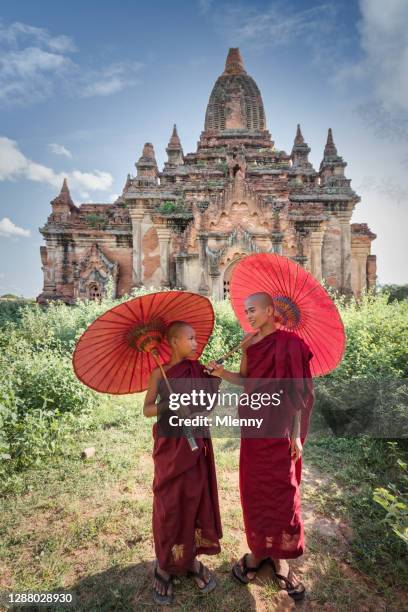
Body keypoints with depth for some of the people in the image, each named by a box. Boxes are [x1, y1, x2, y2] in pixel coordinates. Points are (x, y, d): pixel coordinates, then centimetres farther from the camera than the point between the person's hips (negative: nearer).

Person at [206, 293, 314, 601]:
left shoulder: (288, 343, -12)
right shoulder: (250, 345, 5)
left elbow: (297, 391, -10)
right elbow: (247, 382, 7)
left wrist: (296, 434, -9)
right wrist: (223, 372, -7)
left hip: (278, 430, -5)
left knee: (282, 493, 7)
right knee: (254, 491, 15)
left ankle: (280, 558, 27)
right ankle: (258, 551, 34)